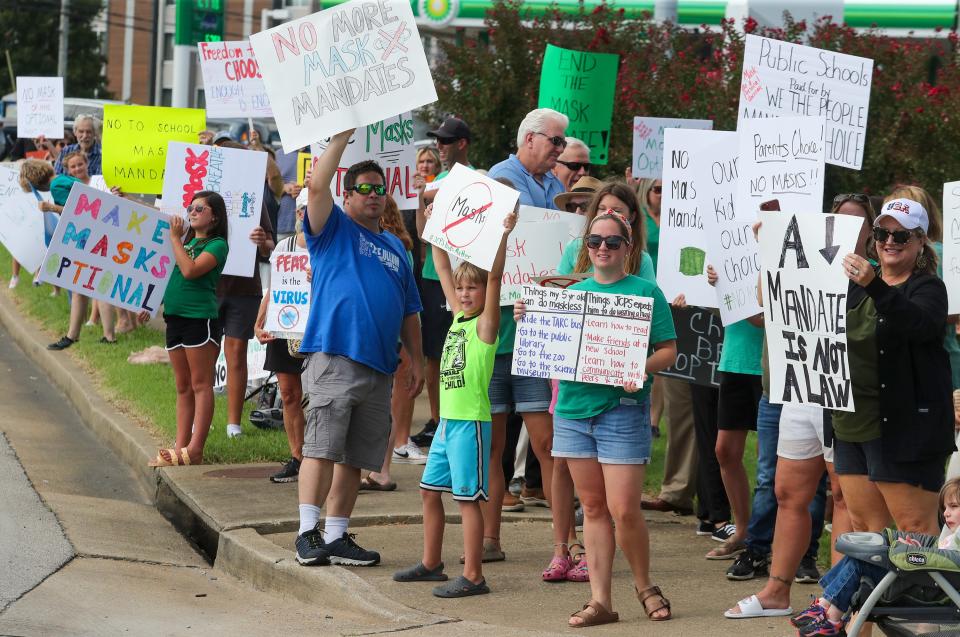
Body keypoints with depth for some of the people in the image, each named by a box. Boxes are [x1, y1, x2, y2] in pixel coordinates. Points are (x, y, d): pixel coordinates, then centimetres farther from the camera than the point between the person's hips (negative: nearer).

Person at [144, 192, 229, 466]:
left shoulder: (217, 245, -6)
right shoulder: (186, 241, 17)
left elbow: (190, 270, -20)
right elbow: (171, 275, 24)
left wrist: (175, 238, -12)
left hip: (200, 317, -8)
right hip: (175, 316, 8)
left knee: (200, 385, -6)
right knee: (183, 387, 9)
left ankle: (195, 450, -9)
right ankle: (180, 447, 11)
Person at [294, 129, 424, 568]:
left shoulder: (394, 247, 23)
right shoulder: (333, 229, 7)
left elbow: (409, 311, 25)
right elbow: (318, 185, -12)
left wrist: (416, 358, 17)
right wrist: (342, 137, -13)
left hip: (378, 365, 6)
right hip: (333, 357, -6)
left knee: (355, 458, 5)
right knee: (322, 448, -13)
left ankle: (336, 536, 10)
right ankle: (308, 533, -12)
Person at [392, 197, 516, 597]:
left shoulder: (485, 324, -8)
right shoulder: (458, 318, 12)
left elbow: (495, 276, -20)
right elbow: (444, 271, 20)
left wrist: (502, 235, -29)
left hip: (471, 422, -8)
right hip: (448, 419, 8)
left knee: (468, 497, -7)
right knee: (430, 490, 15)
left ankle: (472, 577, -6)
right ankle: (431, 564, 27)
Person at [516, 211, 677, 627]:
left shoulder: (645, 292, 1)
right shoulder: (573, 292, 14)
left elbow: (668, 350, -2)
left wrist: (644, 368, -22)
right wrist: (527, 321, 0)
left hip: (622, 409, -5)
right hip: (574, 407, 5)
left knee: (623, 510, -8)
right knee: (593, 507, 7)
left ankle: (644, 586, 15)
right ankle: (600, 600, 10)